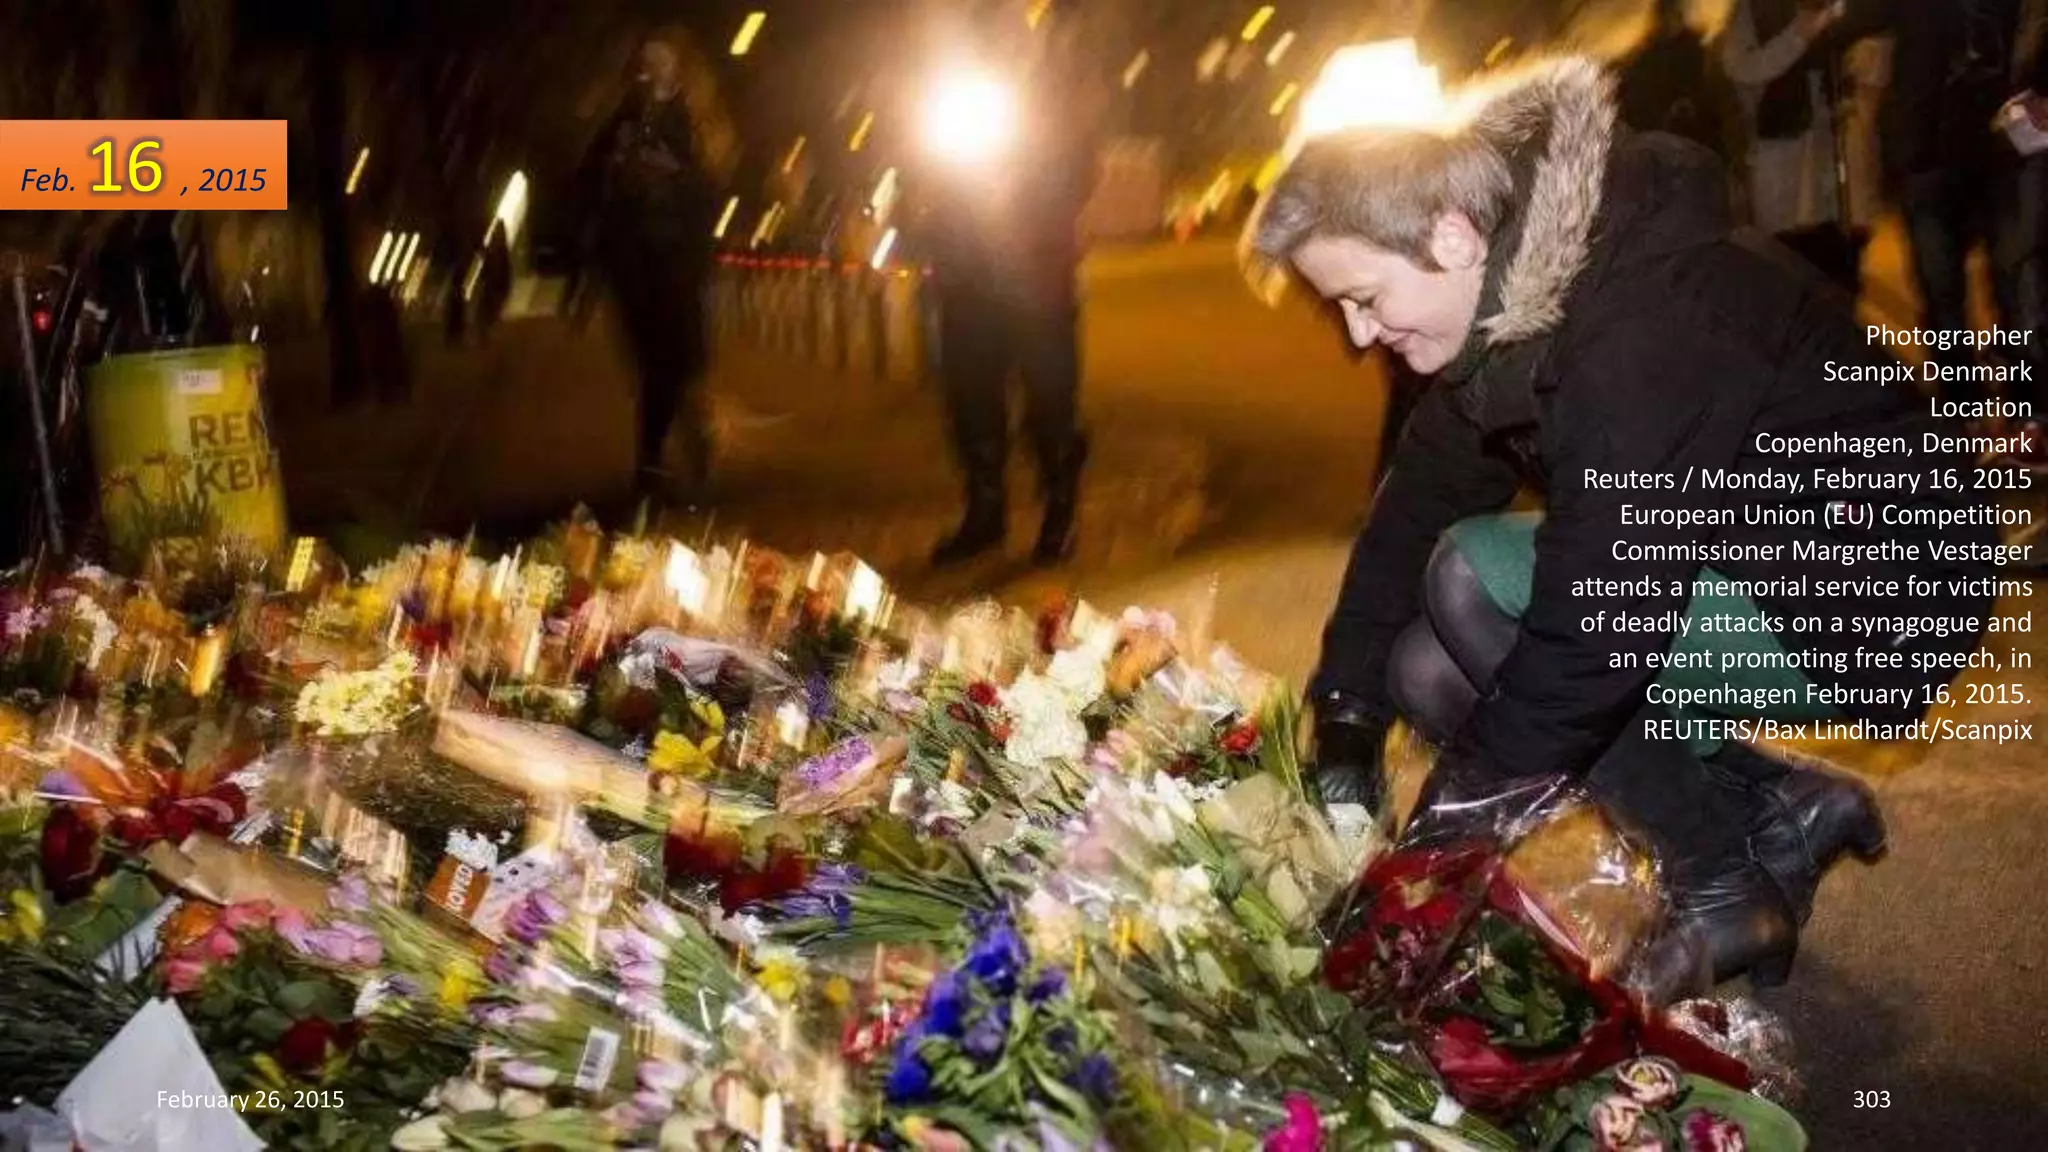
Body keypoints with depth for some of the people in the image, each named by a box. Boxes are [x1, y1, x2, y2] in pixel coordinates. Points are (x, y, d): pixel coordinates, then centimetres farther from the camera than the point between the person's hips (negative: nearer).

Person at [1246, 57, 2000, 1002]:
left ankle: (1726, 893, -9)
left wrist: (1445, 832, -22)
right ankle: (1778, 810, 8)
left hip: (1872, 608, -9)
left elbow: (1594, 628, -32)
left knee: (1477, 583, -25)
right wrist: (1343, 730, -4)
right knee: (1433, 672, -1)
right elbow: (1415, 515, 2)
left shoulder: (1647, 330, -32)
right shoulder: (1510, 310, -3)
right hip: (1736, 573, 9)